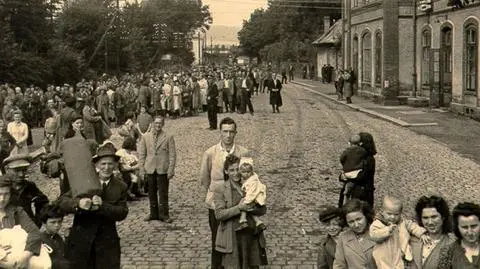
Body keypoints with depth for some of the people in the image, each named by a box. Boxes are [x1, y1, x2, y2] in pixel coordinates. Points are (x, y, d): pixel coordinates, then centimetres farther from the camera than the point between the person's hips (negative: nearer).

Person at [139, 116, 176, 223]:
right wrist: (142, 169, 1)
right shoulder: (145, 137, 7)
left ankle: (164, 215, 11)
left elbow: (172, 154, -1)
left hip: (163, 170, -2)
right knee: (152, 194, 9)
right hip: (150, 169, 2)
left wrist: (171, 170, -8)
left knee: (163, 194, 1)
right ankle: (153, 214, 20)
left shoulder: (168, 137, 1)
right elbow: (141, 154, 8)